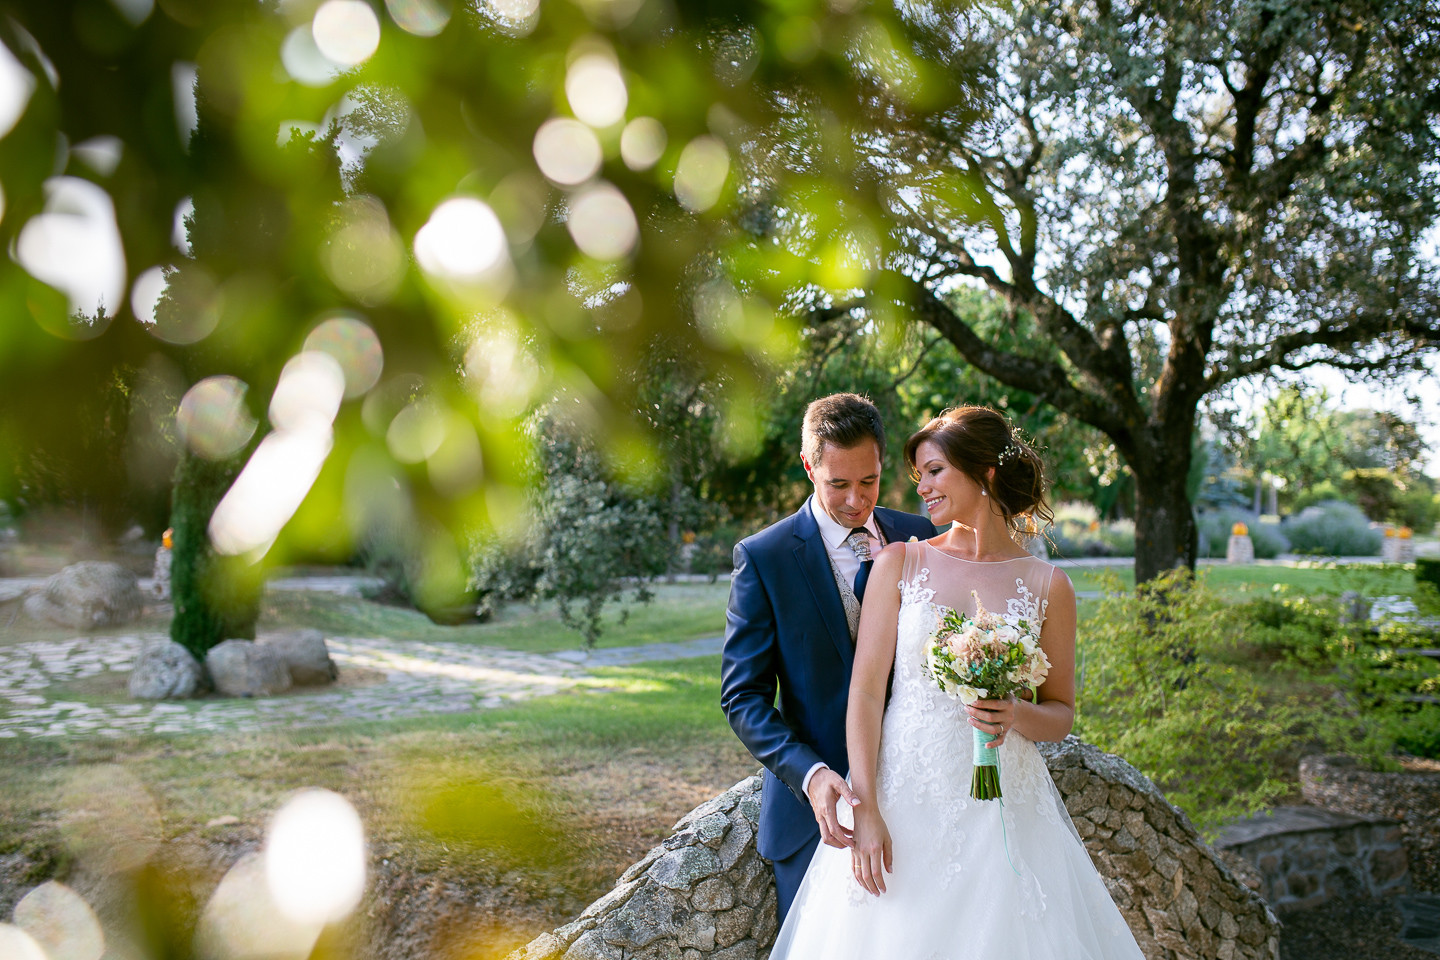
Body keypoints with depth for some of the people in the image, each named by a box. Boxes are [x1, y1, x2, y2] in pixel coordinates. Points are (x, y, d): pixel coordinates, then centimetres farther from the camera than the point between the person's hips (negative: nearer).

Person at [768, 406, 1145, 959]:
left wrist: (1016, 715, -13)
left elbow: (1061, 714, 10)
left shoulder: (1048, 586, 3)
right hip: (902, 803, 0)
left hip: (1001, 808, 1)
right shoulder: (899, 564, 2)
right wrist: (865, 810, -11)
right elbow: (865, 690, -3)